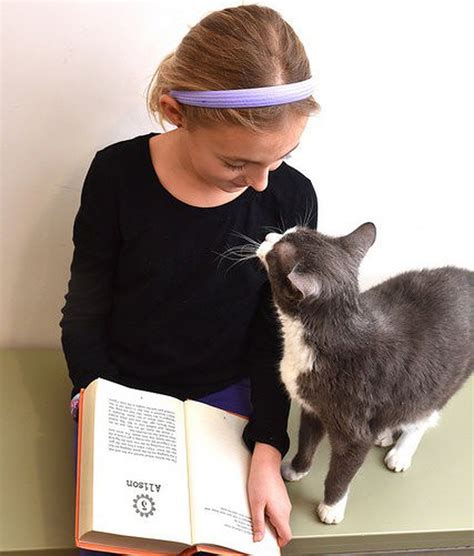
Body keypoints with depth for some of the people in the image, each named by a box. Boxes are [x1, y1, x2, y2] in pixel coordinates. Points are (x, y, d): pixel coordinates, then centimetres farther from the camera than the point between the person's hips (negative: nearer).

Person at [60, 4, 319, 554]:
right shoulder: (117, 175, -17)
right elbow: (85, 315, -5)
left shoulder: (291, 199, -14)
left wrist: (267, 453, -15)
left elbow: (273, 339, -6)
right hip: (121, 390, -1)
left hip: (226, 397, 1)